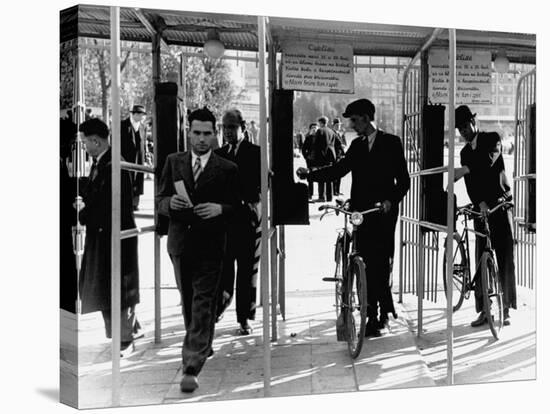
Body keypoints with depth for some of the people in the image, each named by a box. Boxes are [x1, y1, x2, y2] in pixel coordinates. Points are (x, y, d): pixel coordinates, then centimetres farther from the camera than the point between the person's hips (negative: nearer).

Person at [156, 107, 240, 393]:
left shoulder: (227, 169, -1)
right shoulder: (173, 162, 7)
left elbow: (237, 207, 0)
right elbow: (159, 201, 6)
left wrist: (220, 209, -21)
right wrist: (170, 202, -16)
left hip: (210, 246, -4)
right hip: (180, 243, 4)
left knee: (202, 307, -7)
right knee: (188, 302, 17)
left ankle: (191, 369, -7)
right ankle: (202, 347, 39)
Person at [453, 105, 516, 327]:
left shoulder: (492, 139, -1)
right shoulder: (465, 152, 12)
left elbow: (490, 160, -23)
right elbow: (470, 183, -1)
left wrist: (465, 170, -34)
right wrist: (480, 203, -17)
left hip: (501, 206, -4)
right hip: (481, 208, 4)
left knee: (505, 259, -1)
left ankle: (506, 309, 8)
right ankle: (483, 310, 7)